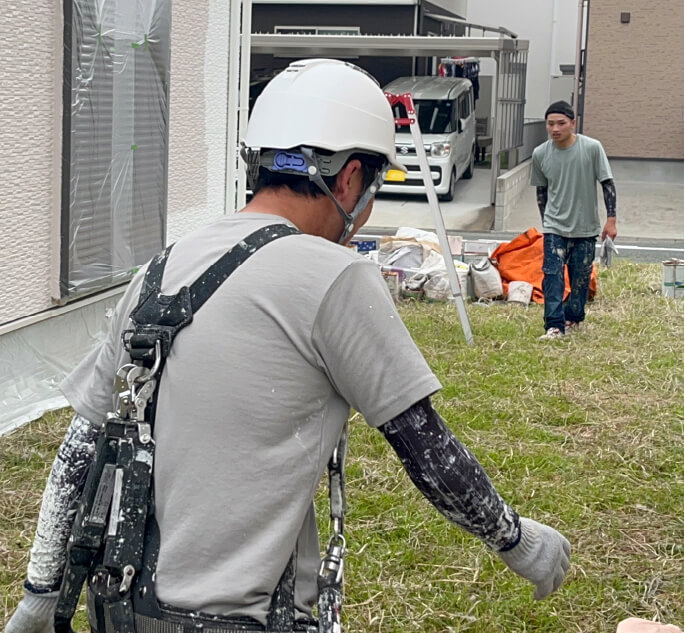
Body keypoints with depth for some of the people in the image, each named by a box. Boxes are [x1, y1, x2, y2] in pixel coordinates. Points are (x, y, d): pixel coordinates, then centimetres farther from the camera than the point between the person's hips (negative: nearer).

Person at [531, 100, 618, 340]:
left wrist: (611, 219, -8)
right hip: (555, 227, 1)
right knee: (552, 274, -12)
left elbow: (607, 183, -5)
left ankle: (573, 318, 28)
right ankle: (554, 325, -14)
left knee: (581, 276, 9)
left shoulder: (592, 148, -11)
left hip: (586, 227, -1)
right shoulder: (540, 154, -4)